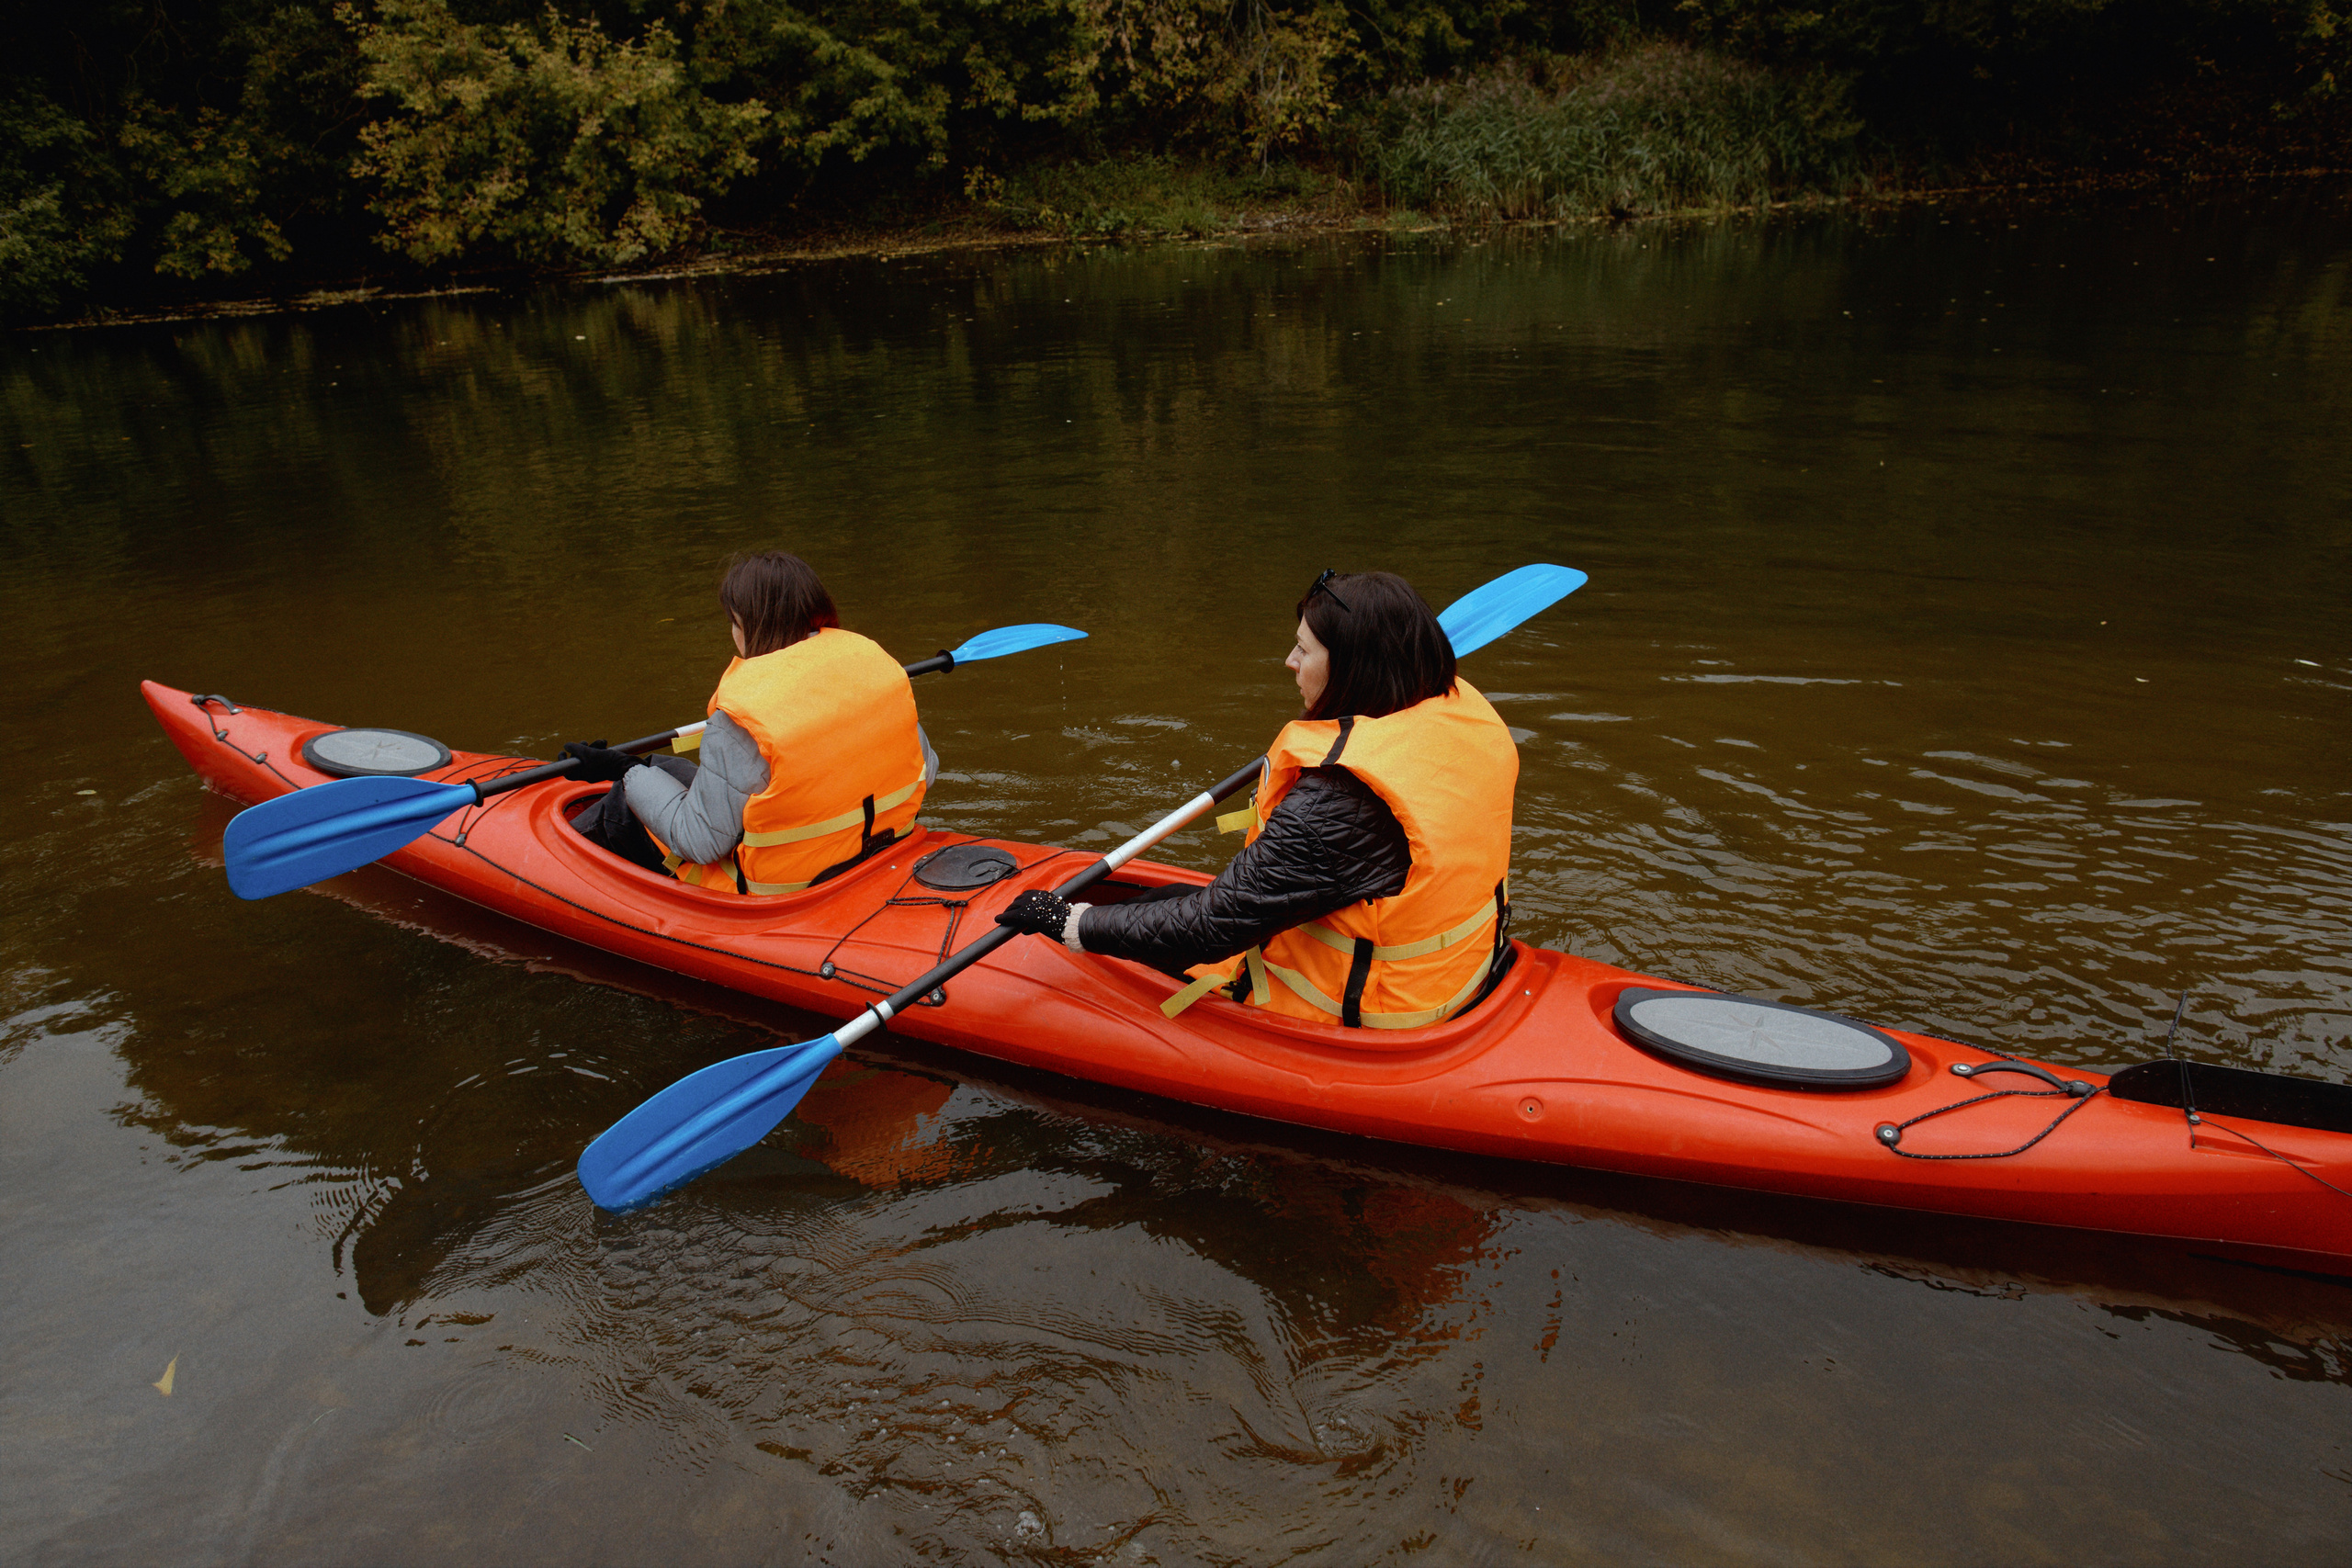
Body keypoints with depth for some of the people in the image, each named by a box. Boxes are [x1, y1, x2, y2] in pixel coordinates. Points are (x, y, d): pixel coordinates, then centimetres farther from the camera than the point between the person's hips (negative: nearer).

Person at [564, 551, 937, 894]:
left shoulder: (739, 719, -25)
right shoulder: (873, 658, -7)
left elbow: (701, 841, -18)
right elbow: (925, 768, 3)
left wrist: (624, 771, -5)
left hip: (780, 889, -7)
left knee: (624, 806, 17)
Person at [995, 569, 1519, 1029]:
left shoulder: (1338, 803, -34)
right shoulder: (1467, 712, -9)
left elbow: (1206, 927, -28)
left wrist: (1067, 920, -17)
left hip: (1355, 1015, -8)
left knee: (1156, 910, 12)